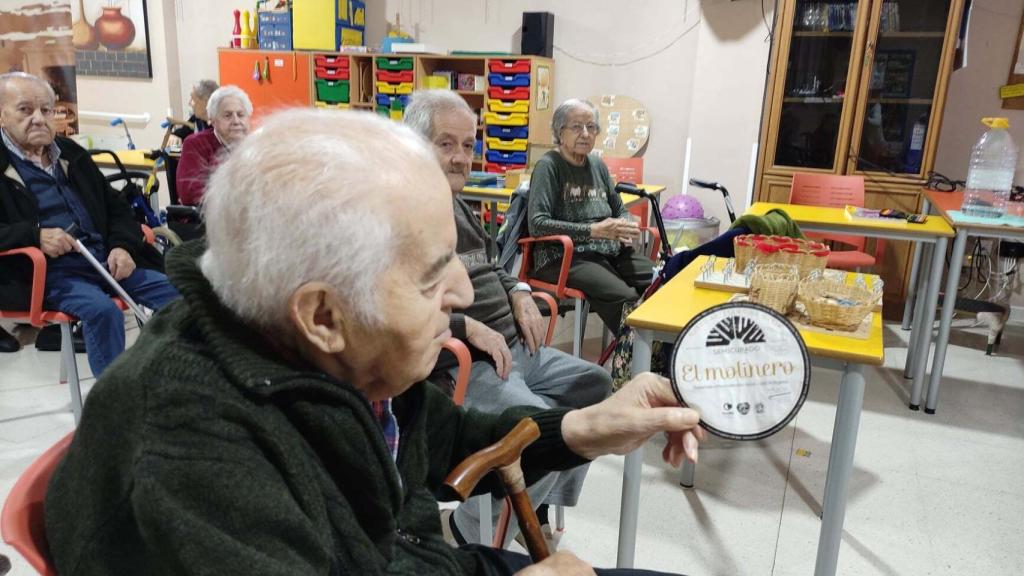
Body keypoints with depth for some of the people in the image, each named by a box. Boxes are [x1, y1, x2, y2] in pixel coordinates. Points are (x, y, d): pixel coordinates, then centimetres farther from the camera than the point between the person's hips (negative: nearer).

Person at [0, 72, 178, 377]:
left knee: (179, 295, -12)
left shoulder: (72, 154, 20)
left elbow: (116, 208, 20)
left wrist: (123, 246, -1)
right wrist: (34, 235, -20)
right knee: (103, 310, -34)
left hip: (106, 261, 5)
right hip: (49, 274, -5)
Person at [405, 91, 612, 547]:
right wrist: (469, 327, -26)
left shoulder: (459, 207, 15)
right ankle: (469, 531, 1)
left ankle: (538, 504, 23)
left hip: (515, 350, 10)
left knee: (595, 385, 13)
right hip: (461, 365, -10)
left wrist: (518, 293, 6)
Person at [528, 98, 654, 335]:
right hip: (563, 257, -6)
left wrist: (626, 228, 1)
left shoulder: (597, 164, 17)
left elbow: (620, 210, 26)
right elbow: (537, 224, -14)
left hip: (610, 253, 7)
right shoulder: (548, 166, -3)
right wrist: (593, 231, -18)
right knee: (625, 297, -31)